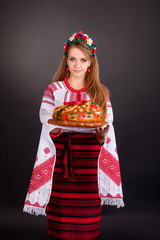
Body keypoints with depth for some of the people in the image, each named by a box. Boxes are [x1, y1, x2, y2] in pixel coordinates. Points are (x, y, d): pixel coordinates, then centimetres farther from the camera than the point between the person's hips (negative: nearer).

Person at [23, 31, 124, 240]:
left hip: (90, 166, 1)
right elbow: (48, 131, 4)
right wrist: (58, 128, -17)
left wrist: (102, 136, -14)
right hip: (61, 167, -1)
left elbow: (106, 134, 8)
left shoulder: (101, 92, 10)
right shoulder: (53, 90, 7)